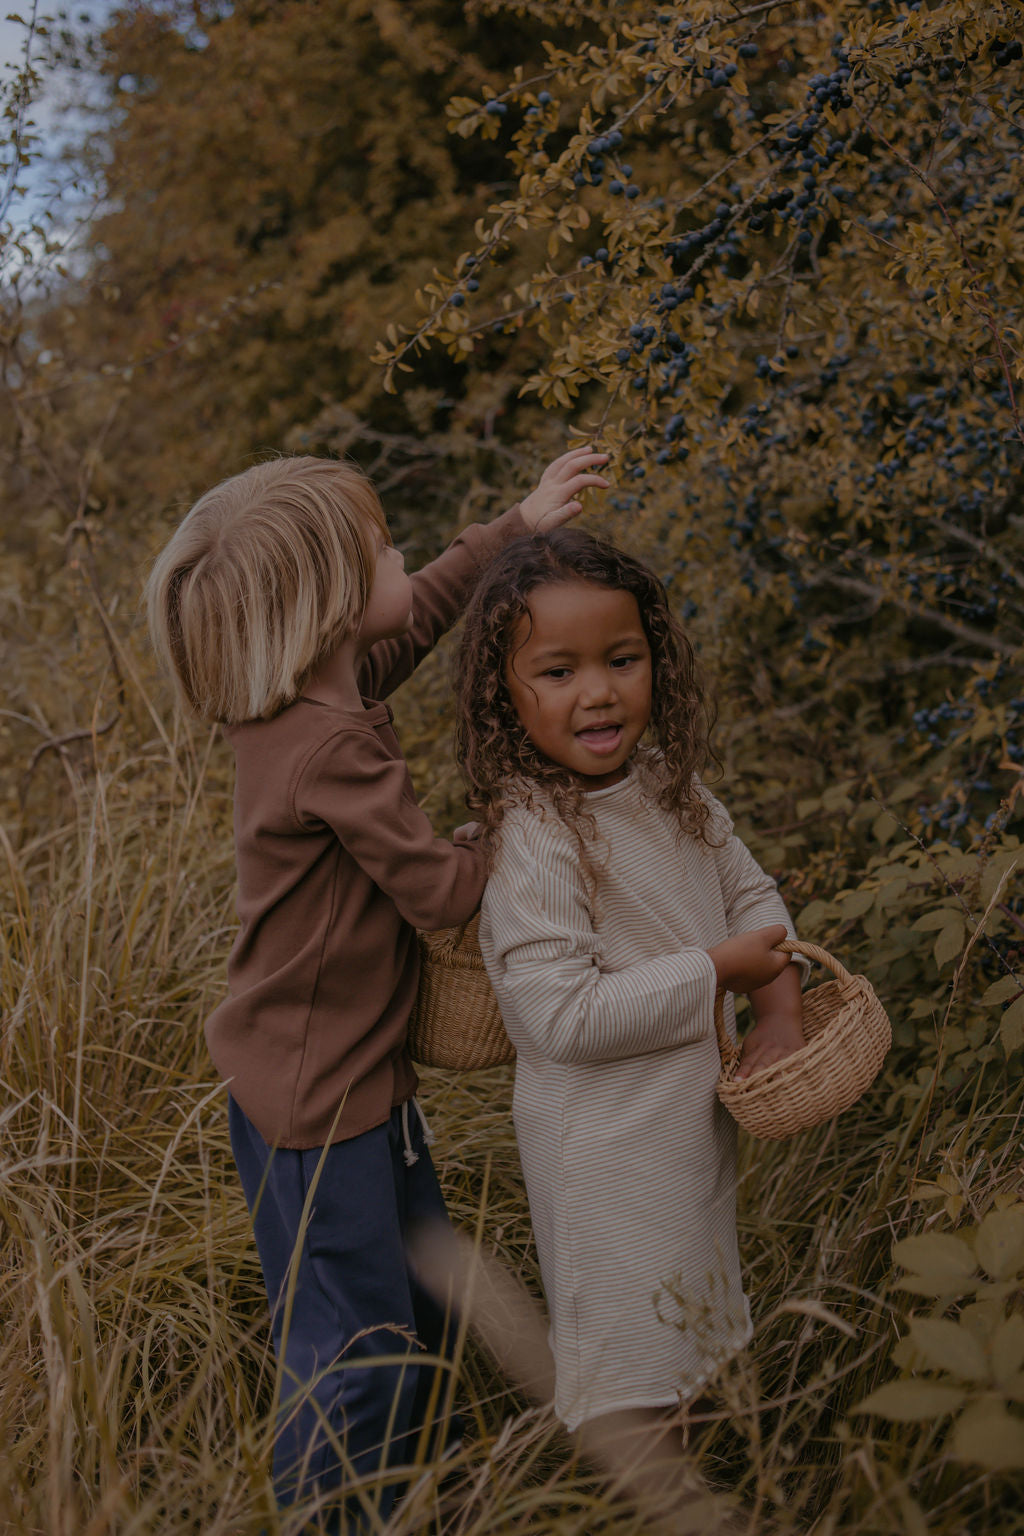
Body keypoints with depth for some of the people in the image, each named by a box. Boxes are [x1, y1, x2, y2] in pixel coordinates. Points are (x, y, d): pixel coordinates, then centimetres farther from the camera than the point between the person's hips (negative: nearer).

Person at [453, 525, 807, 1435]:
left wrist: (780, 1010, -6)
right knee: (627, 1392, 8)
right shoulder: (534, 837, -28)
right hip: (606, 1145, -8)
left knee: (691, 1336, 28)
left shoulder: (668, 784, -3)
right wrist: (715, 971, -23)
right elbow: (562, 1017, -30)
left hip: (694, 1119, 8)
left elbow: (750, 892, 10)